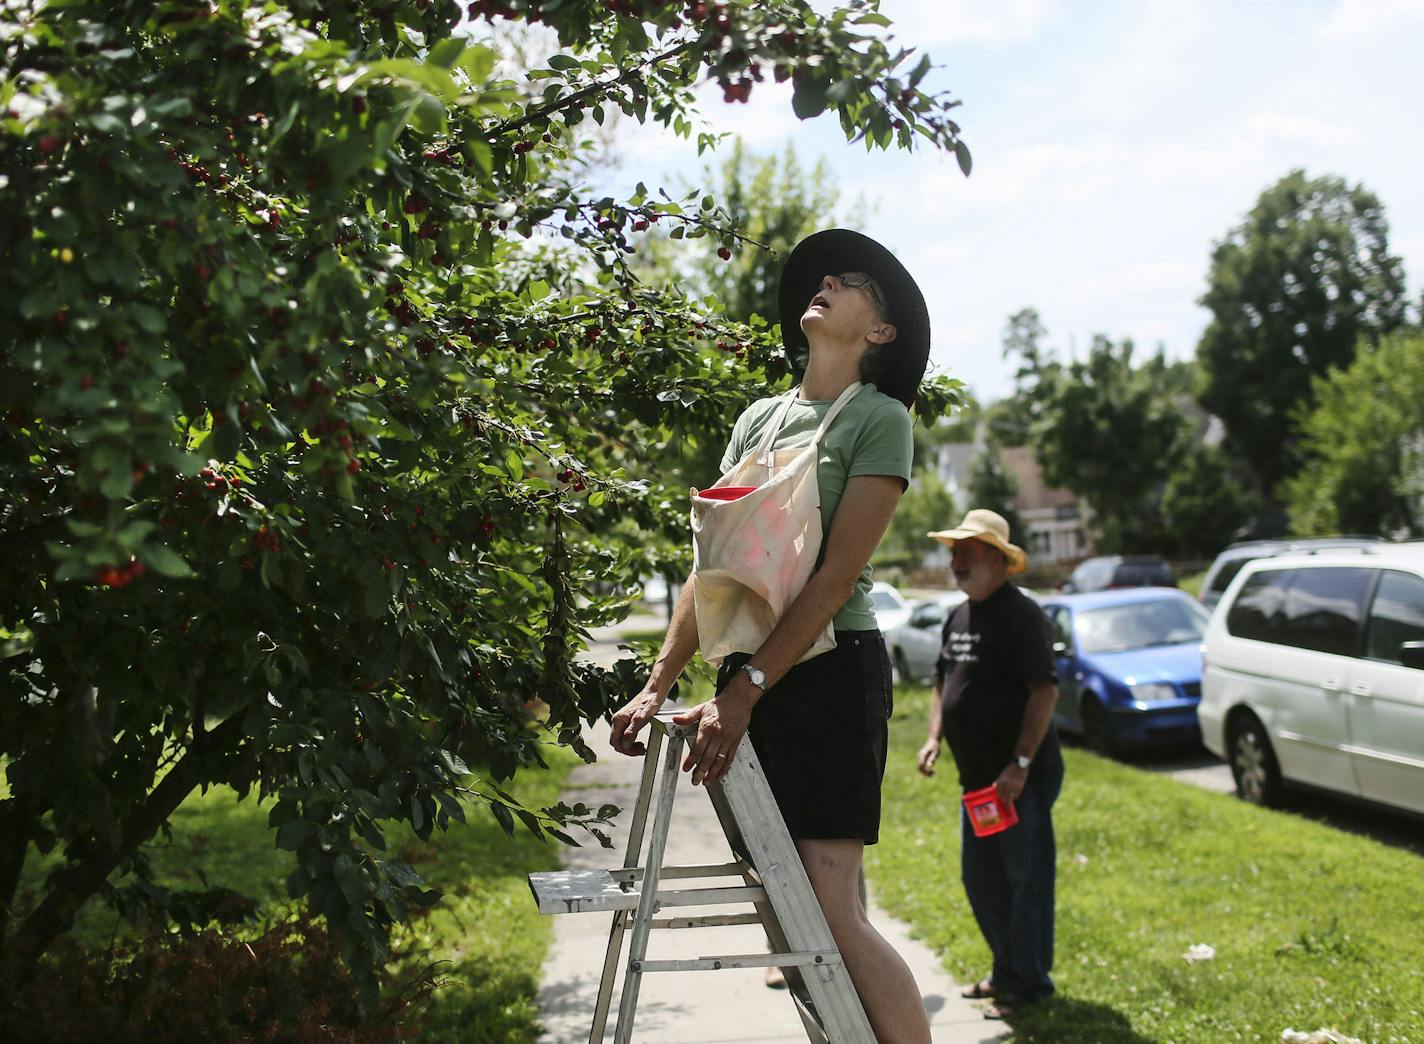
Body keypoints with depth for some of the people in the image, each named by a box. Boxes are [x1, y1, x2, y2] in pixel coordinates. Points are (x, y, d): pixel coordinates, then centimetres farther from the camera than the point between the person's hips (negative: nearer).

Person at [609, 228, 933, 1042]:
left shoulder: (879, 418, -4)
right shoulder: (759, 418, 15)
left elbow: (836, 580, -13)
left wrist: (744, 692, -18)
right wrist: (659, 685, 7)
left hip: (830, 674, -7)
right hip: (752, 676, 7)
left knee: (831, 908, -11)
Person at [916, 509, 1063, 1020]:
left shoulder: (1021, 614, -15)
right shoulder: (959, 616, 12)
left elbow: (1044, 691, -21)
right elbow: (943, 682, 23)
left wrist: (1020, 765, -25)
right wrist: (934, 738, 7)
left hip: (1022, 779, -9)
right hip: (977, 777, 9)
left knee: (1026, 879, -1)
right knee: (980, 876, 16)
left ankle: (1028, 983, 10)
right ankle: (1006, 970, 31)